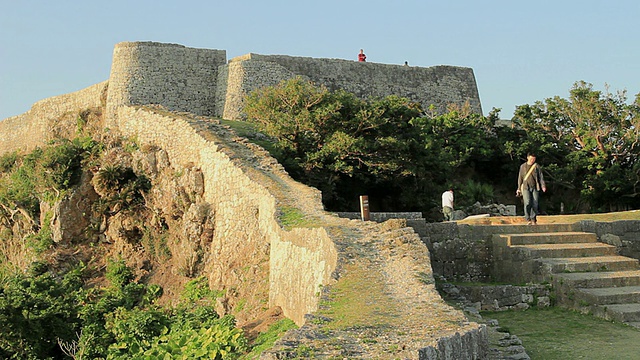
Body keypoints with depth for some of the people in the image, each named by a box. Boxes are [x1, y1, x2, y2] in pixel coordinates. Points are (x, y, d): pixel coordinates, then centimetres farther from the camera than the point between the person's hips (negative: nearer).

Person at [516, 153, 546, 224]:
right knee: (527, 202, -17)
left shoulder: (536, 166, 8)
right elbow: (520, 178, 14)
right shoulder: (523, 166, 10)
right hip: (526, 187, -1)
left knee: (535, 204, -3)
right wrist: (519, 189, 12)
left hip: (535, 187, 1)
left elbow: (541, 176, 5)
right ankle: (528, 219, -12)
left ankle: (533, 220, 8)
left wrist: (543, 186, -8)